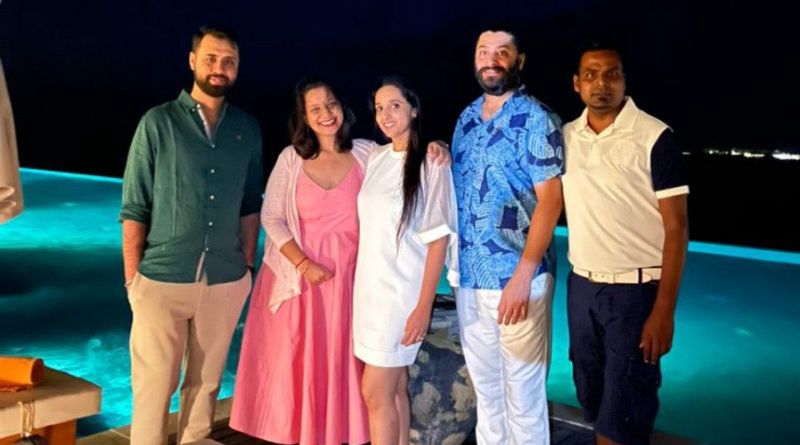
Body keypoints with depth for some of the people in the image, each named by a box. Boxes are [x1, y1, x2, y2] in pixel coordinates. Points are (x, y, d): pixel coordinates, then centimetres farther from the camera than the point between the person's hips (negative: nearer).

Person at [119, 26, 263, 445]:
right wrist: (132, 278, -6)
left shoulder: (247, 129, 7)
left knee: (205, 382, 15)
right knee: (153, 387, 4)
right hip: (162, 281, -3)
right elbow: (134, 208, -3)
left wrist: (247, 267, 9)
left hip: (225, 282, 3)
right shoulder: (158, 123, -3)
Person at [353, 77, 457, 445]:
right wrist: (360, 283, 12)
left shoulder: (430, 163, -10)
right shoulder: (376, 158, 8)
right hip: (370, 286, 6)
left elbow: (438, 238, -12)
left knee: (375, 392, -3)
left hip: (402, 289, -6)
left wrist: (424, 306, -16)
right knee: (394, 388, 13)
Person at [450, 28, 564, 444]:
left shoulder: (535, 118, -7)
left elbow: (550, 198, -13)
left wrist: (523, 275, -19)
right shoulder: (467, 118, 11)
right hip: (469, 278, 6)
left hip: (515, 277, -5)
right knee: (484, 387, 18)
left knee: (523, 393, 5)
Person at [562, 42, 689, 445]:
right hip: (581, 287, 5)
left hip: (635, 290, -5)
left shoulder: (654, 137, -10)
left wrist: (664, 311, -16)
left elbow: (675, 227, -11)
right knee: (592, 400, 16)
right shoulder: (565, 136, 4)